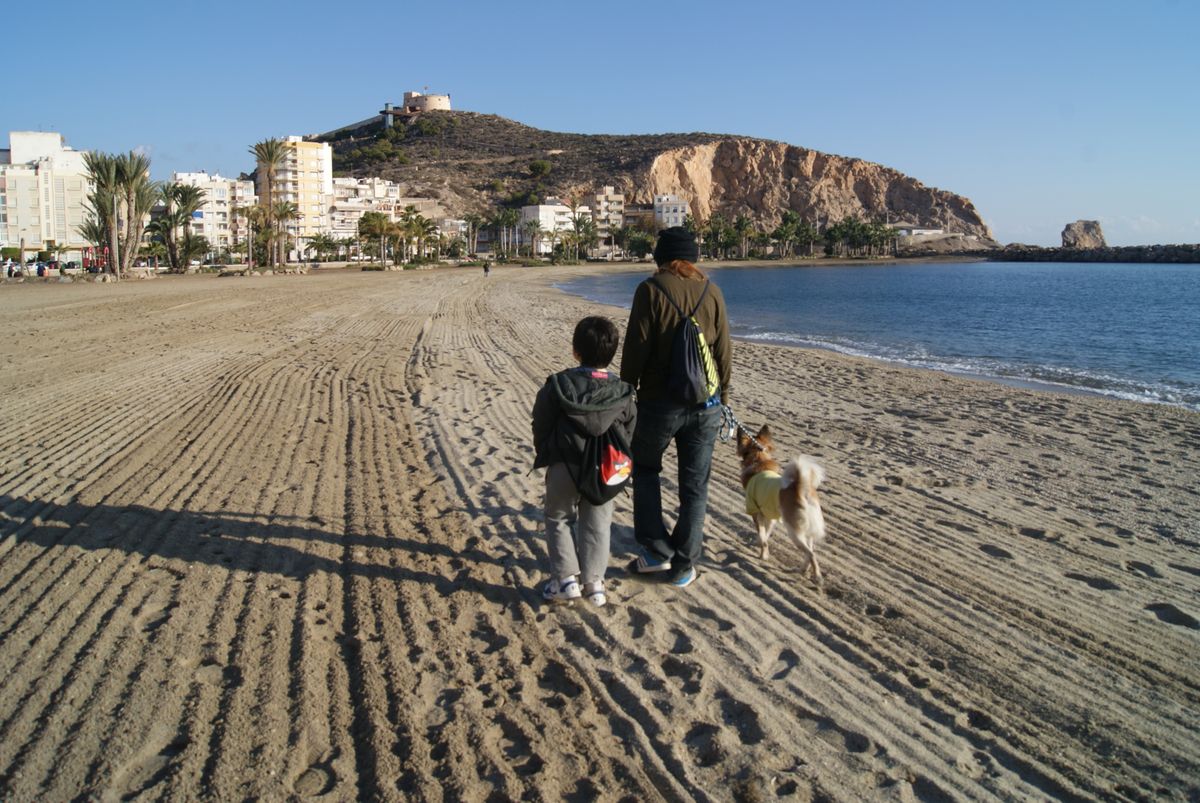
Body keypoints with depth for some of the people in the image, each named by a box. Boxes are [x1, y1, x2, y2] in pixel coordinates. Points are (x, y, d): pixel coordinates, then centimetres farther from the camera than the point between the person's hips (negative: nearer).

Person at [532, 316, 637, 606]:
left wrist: (544, 455, 15)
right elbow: (629, 432, 4)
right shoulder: (623, 394, -3)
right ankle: (594, 582, 12)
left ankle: (566, 578, 10)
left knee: (557, 519, 17)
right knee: (596, 525, 16)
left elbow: (540, 426, -1)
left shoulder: (556, 386, -10)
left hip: (565, 467, -2)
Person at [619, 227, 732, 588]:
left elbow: (636, 348, -10)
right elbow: (723, 350, 6)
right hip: (705, 404, 3)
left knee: (645, 470, 18)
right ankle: (683, 567, 16)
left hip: (659, 402, -3)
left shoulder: (651, 290, -9)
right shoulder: (711, 291, 2)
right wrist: (722, 395, 17)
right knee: (695, 486, 10)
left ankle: (658, 552, 13)